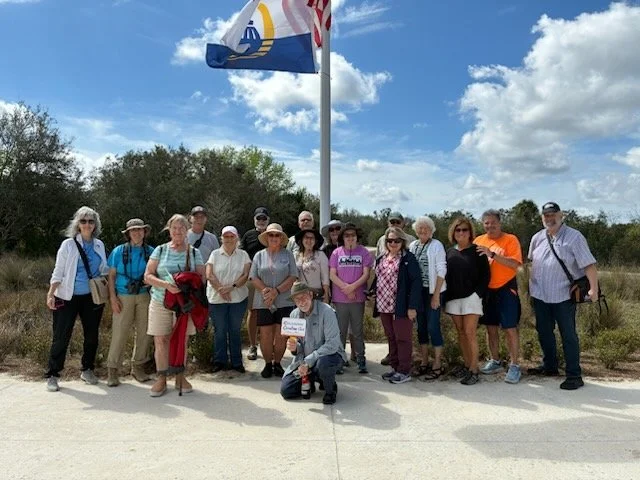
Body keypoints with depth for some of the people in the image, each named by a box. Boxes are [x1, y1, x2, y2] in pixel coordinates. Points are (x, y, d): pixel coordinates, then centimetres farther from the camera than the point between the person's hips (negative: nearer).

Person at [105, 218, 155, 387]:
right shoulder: (119, 251, 2)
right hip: (123, 297, -2)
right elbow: (111, 275, 3)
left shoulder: (151, 252, 5)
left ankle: (138, 367, 20)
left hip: (144, 296, 2)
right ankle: (112, 369, 8)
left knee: (144, 332, 5)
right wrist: (113, 297, -5)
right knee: (119, 333, -4)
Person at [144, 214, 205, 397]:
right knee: (161, 340, 2)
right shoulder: (160, 250, 5)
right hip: (160, 302, 0)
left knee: (182, 340, 5)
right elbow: (148, 276, -1)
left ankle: (180, 377, 19)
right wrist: (166, 284, -17)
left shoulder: (194, 252, 6)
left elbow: (201, 277, 5)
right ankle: (161, 378, 15)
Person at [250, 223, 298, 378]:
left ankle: (277, 363, 20)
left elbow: (293, 277, -3)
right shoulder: (259, 255, 10)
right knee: (265, 335, 2)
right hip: (264, 302, 1)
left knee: (281, 336, 1)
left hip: (284, 301, -1)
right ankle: (268, 364, 19)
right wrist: (265, 290, -13)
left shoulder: (288, 255, 5)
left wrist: (276, 291, -13)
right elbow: (254, 277, 3)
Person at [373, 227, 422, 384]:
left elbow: (416, 282, -13)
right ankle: (395, 367, 27)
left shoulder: (408, 258, -8)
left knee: (402, 338, 2)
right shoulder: (381, 259, 13)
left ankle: (404, 371, 13)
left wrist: (412, 306, -18)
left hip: (401, 307, -7)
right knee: (391, 338, 15)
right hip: (384, 306, 7)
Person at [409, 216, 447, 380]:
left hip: (432, 291, -5)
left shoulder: (436, 245, -6)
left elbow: (441, 271, -9)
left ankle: (437, 365, 7)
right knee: (421, 326, 11)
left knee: (433, 327, -5)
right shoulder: (412, 246, 7)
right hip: (417, 291, 5)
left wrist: (436, 295, -13)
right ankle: (424, 362, 23)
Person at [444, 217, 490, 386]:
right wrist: (446, 296, 4)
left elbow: (485, 275, -4)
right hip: (453, 299, 5)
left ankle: (474, 370, 0)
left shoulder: (477, 251, -2)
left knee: (470, 333, -7)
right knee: (461, 333, 10)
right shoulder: (450, 252, 10)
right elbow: (446, 275, 11)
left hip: (471, 297, -5)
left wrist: (478, 293, -13)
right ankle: (467, 365, 20)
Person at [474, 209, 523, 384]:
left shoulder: (510, 239, -7)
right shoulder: (479, 240, 6)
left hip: (506, 289, -4)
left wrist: (492, 254, -27)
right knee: (491, 328, 13)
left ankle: (514, 366, 10)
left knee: (510, 329, -1)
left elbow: (514, 264, -20)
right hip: (486, 290, 5)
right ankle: (495, 361, 27)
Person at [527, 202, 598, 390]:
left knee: (568, 335, 1)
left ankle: (574, 375, 10)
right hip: (540, 295, 6)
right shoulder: (537, 238, 8)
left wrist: (593, 288, -22)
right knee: (544, 332, 16)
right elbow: (531, 262, 17)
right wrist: (530, 285, 13)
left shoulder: (574, 237, -8)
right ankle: (549, 366, 33)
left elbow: (588, 264, -14)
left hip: (563, 296, -6)